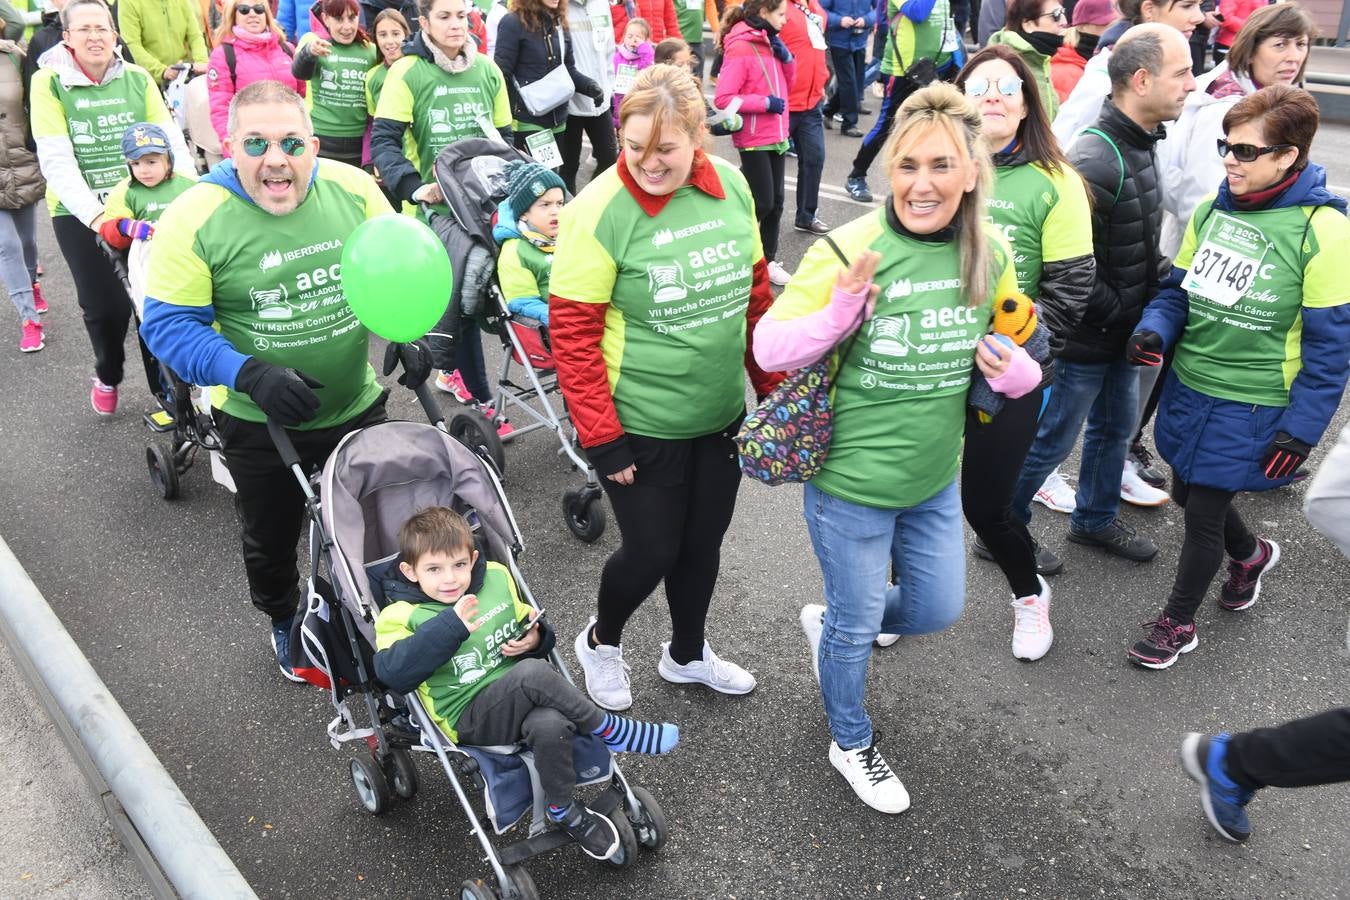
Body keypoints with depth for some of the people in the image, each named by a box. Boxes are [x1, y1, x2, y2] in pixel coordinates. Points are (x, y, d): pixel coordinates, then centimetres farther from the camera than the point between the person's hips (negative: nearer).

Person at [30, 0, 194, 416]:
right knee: (105, 305, 0)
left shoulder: (137, 78, 2)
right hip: (79, 214, -1)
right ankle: (107, 376, 30)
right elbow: (56, 161, -12)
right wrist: (95, 215, -23)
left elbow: (172, 141, 0)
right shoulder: (49, 82, -4)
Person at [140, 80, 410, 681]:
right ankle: (284, 621, 53)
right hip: (259, 422, -1)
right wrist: (251, 375, -31)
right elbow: (169, 325, -17)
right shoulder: (194, 219, -19)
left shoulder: (354, 188, -12)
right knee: (270, 540, 23)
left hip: (357, 408, 2)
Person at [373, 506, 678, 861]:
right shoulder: (402, 616, -5)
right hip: (471, 720, -4)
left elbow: (526, 623, 21)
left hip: (523, 699, 4)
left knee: (550, 726, -35)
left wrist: (534, 637, -4)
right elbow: (393, 672, -21)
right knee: (533, 674, -34)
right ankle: (613, 731, -15)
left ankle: (564, 811, -12)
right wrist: (450, 626, -29)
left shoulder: (497, 577, 8)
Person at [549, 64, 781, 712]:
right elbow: (572, 335, -17)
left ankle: (687, 655, 45)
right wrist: (601, 438, -16)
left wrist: (775, 387, 10)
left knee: (703, 542, 19)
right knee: (652, 550, 7)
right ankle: (600, 641, 40)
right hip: (641, 425, -5)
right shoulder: (599, 211, -19)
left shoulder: (731, 184, -3)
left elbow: (756, 294, 8)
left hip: (722, 414, 6)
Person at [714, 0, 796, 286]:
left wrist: (786, 57, -2)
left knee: (777, 201, 10)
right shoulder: (740, 48, -16)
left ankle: (768, 260, 21)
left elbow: (787, 84, 16)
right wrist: (766, 102, -20)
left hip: (776, 136, 8)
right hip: (755, 140, -8)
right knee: (763, 203, -5)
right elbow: (722, 98, -21)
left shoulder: (768, 41, 10)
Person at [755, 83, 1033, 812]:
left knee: (937, 610, 21)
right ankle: (851, 742, 45)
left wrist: (1015, 370, -11)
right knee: (857, 624, 15)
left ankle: (828, 626, 51)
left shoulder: (990, 254, -5)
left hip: (935, 478, 5)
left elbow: (1011, 345, 12)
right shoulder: (850, 250, -20)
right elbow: (770, 348, -15)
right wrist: (838, 313, -32)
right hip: (850, 483, -5)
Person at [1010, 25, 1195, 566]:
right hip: (1086, 338, -9)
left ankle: (1095, 520, 43)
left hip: (1122, 334, 9)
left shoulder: (1140, 145, 5)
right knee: (1051, 441, 5)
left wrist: (1155, 283, 7)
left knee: (1115, 428, 23)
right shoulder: (1095, 162, -26)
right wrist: (1120, 314, -19)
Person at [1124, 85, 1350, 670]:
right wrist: (1154, 331, -11)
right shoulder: (1213, 208, 0)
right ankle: (1250, 554, 52)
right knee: (1186, 491, 20)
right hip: (1187, 385, 6)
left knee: (1204, 513, 3)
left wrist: (1301, 430, -13)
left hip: (1250, 405, -6)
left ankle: (1178, 624, 27)